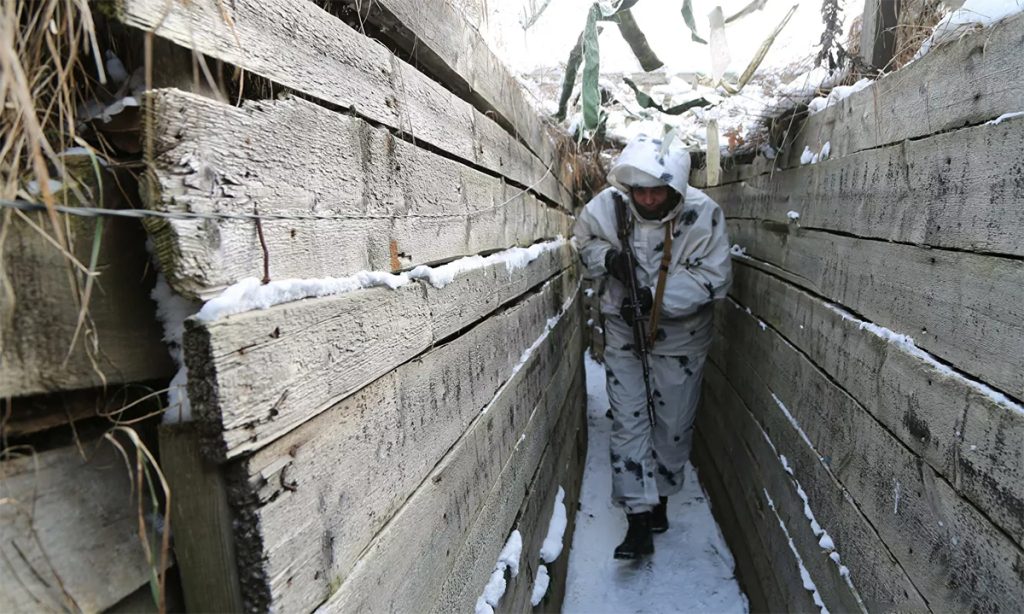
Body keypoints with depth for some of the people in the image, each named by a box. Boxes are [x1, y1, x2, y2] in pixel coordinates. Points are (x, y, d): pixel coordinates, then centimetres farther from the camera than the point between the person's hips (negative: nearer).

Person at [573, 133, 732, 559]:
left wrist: (656, 297, -27)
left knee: (674, 425, 12)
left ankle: (660, 498, 37)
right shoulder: (605, 206, -14)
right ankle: (639, 519, 11)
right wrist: (607, 256, -17)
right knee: (628, 422, 0)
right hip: (623, 332, 1)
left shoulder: (702, 213, -20)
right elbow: (584, 241, 5)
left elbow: (714, 278, -17)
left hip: (680, 336, -1)